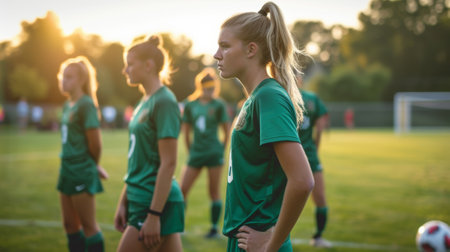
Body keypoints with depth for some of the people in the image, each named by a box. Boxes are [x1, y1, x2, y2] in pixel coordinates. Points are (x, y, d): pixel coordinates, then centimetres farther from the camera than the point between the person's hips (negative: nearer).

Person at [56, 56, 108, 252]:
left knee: (88, 225, 0)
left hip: (82, 171, -9)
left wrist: (94, 165, 1)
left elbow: (95, 143, -16)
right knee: (70, 224, 14)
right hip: (67, 168, 9)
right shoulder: (67, 105, 11)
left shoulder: (86, 105, -15)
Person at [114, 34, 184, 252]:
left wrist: (153, 215, -20)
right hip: (140, 201, 9)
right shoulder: (145, 102, 14)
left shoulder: (164, 102, -14)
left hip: (157, 202, -9)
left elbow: (168, 163, -19)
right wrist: (123, 202, 18)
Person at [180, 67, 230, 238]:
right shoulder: (190, 105, 5)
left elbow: (226, 131, 3)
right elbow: (186, 131, 13)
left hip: (214, 153, -3)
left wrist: (222, 149, 4)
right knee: (183, 189, -1)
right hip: (196, 153, 3)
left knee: (214, 192, 3)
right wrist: (190, 151, 11)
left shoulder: (218, 105, -2)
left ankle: (214, 227, 12)